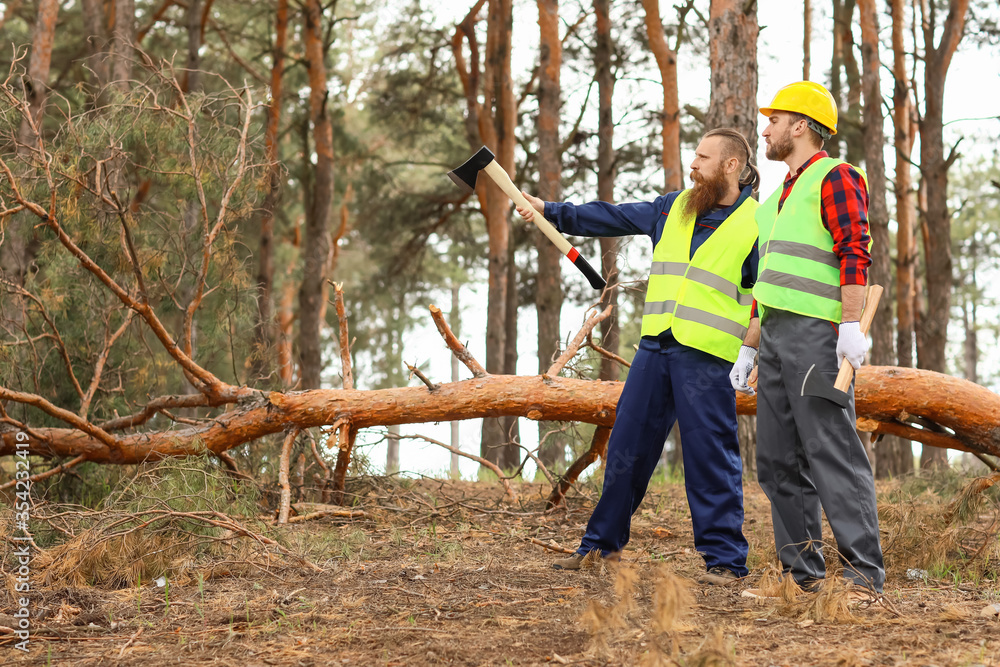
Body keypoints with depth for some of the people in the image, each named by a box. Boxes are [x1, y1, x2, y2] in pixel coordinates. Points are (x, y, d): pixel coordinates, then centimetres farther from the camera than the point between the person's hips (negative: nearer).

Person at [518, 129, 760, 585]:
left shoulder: (757, 223, -2)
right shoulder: (674, 208, 16)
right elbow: (612, 218, 20)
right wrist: (551, 212, 16)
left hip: (707, 356, -6)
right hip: (655, 345, 6)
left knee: (710, 455, -6)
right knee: (628, 444, 10)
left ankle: (724, 558, 3)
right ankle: (602, 542, 21)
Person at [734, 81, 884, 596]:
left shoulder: (835, 177, -2)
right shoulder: (779, 197, 25)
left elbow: (855, 252, -14)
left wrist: (851, 324, -24)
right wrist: (748, 350, 25)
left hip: (816, 333, -9)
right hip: (775, 337, 9)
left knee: (831, 448, -13)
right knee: (777, 459, 7)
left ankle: (864, 573, -13)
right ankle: (801, 572, 12)